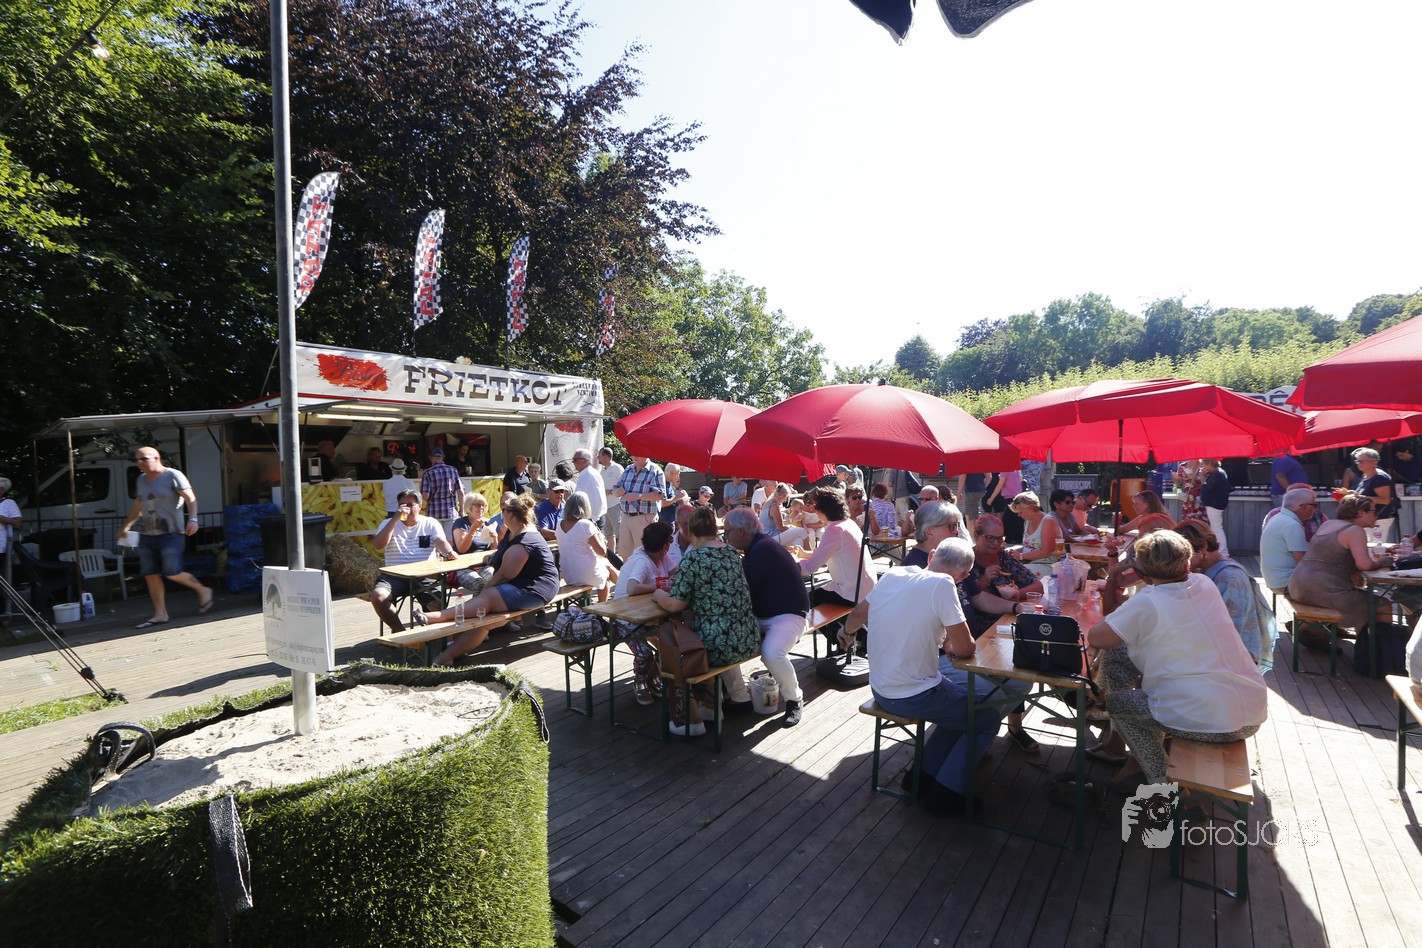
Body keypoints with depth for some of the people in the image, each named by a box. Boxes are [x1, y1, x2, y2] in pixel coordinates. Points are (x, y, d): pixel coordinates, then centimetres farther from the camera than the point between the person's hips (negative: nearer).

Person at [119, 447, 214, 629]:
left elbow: (191, 498, -14)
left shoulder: (172, 475, -5)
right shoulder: (141, 480, 16)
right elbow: (137, 506, 30)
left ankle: (204, 591, 8)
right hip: (146, 536, 7)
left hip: (170, 534, -7)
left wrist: (193, 519, -27)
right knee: (150, 575, 3)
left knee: (172, 573, -13)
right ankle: (160, 614, 9)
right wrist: (126, 525, 35)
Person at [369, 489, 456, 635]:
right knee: (377, 596, -28)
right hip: (395, 575, 2)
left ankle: (424, 619, 5)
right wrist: (395, 519, -12)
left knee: (439, 603, -27)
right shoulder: (390, 523, 12)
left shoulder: (430, 523, 11)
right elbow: (378, 545, -5)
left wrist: (449, 552, -29)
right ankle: (400, 631, -8)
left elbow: (441, 542, -5)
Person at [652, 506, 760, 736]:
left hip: (721, 644, -7)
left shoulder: (693, 558, -13)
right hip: (749, 641, 7)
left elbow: (675, 605, -12)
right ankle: (740, 697, 39)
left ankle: (690, 721, 20)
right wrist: (676, 586, 25)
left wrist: (659, 594, 9)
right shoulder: (732, 553, 9)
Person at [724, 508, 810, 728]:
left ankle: (795, 699, -5)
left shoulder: (764, 549, -18)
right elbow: (741, 580, 14)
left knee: (771, 654, -35)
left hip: (786, 615, -10)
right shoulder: (756, 548, 12)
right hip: (761, 616, 10)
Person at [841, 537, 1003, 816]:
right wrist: (952, 644, 5)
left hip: (881, 688, 7)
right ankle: (945, 793, 16)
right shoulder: (941, 584, -21)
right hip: (912, 697, -7)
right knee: (989, 715, 15)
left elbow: (858, 614, 14)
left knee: (963, 698, 28)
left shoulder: (893, 574, -2)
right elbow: (966, 649, -18)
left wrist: (847, 632, 35)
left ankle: (924, 774, 29)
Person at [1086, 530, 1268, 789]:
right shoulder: (1205, 585, 5)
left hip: (1215, 725, -8)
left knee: (1116, 701, 12)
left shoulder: (1147, 603, -16)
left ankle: (1161, 781, 17)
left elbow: (1094, 638, -9)